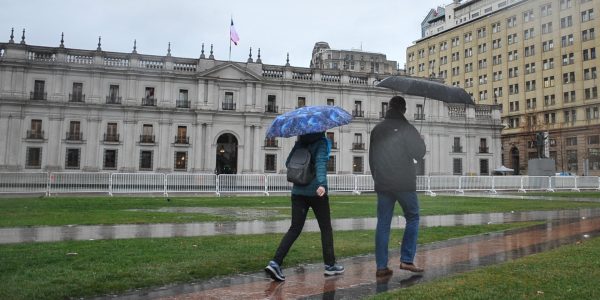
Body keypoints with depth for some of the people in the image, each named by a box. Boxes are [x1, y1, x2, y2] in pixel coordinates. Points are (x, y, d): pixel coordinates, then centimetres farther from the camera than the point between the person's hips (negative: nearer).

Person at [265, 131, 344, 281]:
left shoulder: (300, 142, 9)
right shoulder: (321, 142, -6)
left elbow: (288, 163, 15)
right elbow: (320, 162, -24)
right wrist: (322, 184, -37)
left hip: (297, 192, 5)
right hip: (316, 192, -5)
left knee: (294, 229, 4)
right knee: (326, 228, 12)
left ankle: (275, 263, -10)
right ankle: (330, 265, 20)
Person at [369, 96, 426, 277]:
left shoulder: (377, 129, 9)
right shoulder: (406, 128, -6)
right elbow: (420, 153, -7)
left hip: (382, 185, 4)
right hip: (404, 184, -4)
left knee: (382, 224, 6)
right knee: (412, 218, 12)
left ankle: (381, 266, 6)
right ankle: (407, 260, 5)